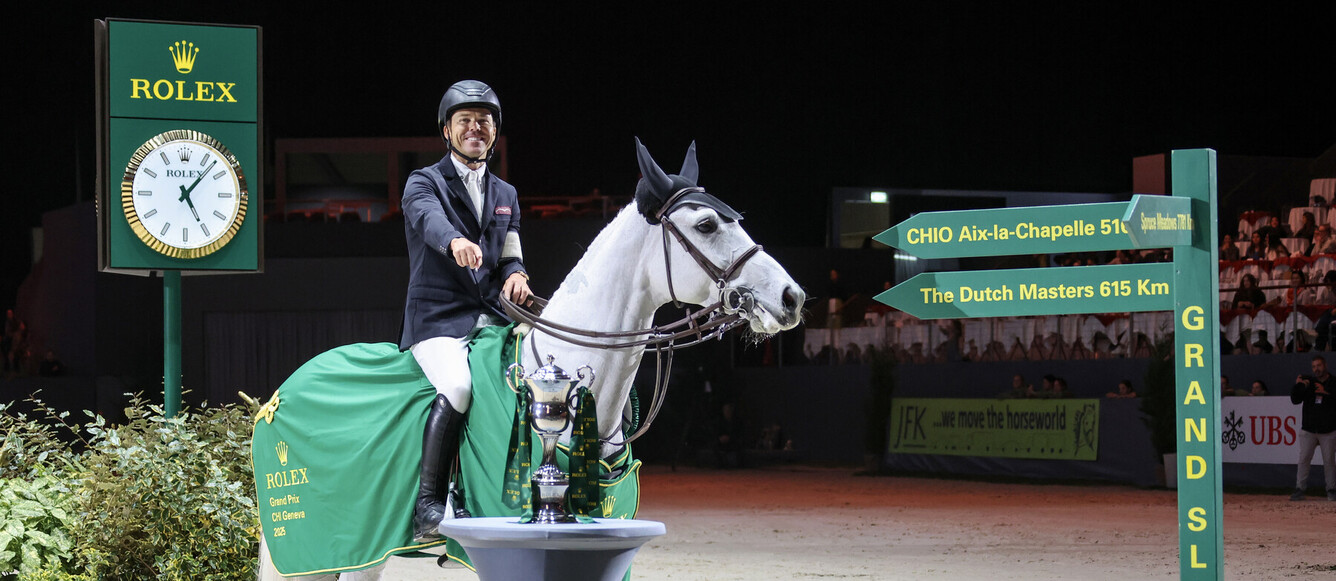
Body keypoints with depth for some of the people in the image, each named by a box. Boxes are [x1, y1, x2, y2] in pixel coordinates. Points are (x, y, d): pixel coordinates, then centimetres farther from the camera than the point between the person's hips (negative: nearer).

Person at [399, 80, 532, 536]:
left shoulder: (506, 196, 23)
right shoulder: (423, 183, 4)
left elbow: (510, 255, 19)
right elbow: (429, 219, -19)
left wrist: (515, 275, -7)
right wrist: (455, 241, -43)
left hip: (492, 318, 5)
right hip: (437, 318, -5)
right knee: (457, 386, -32)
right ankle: (429, 503, -27)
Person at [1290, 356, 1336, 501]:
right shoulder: (1307, 381, 6)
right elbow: (1295, 400, 2)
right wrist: (1297, 386, -14)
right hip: (1308, 430, 2)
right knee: (1303, 459, -2)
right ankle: (1299, 489, 0)